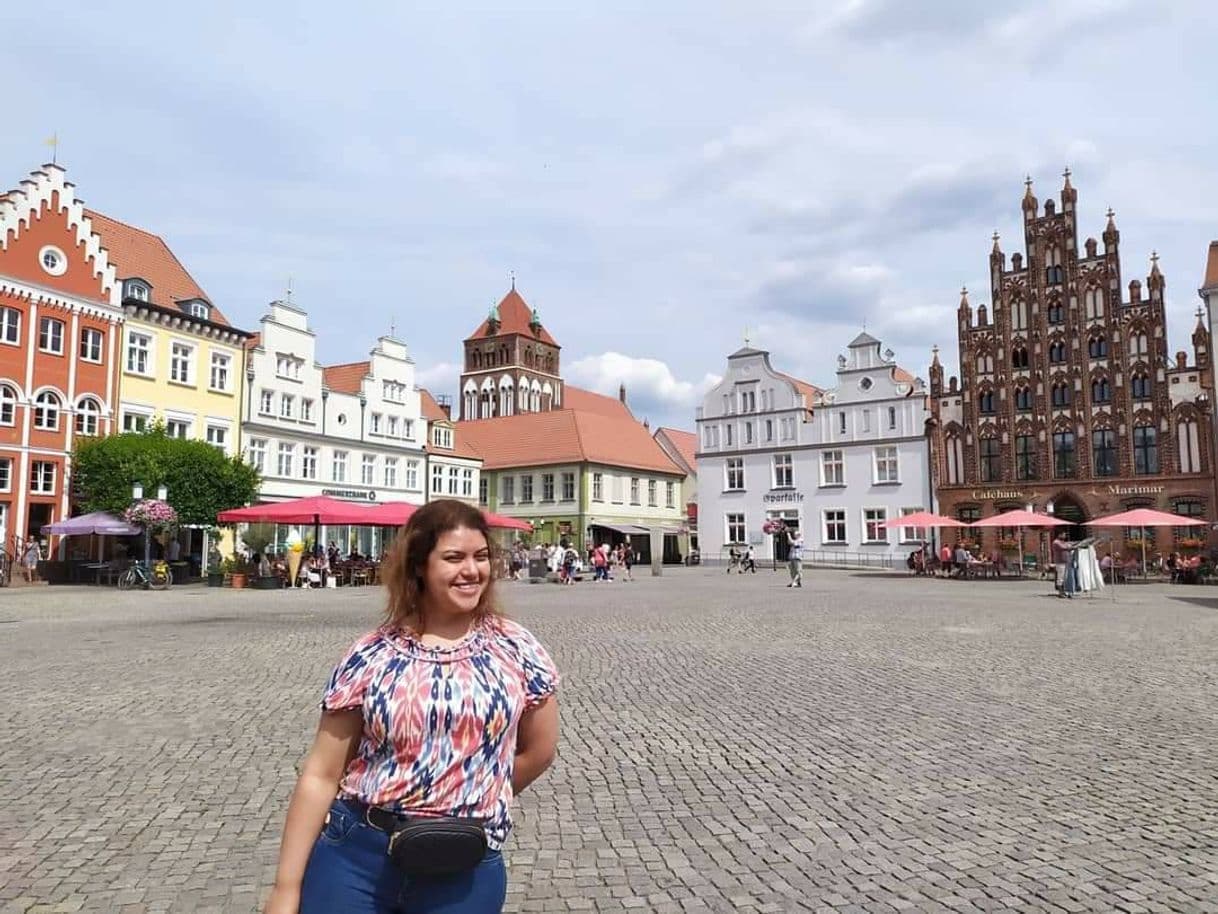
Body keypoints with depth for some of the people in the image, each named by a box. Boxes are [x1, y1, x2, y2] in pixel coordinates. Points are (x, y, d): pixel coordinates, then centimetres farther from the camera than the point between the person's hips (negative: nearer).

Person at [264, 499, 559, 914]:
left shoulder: (517, 649, -4)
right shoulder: (370, 657, -5)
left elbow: (540, 750, 8)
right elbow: (321, 776, -3)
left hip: (465, 869, 0)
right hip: (353, 854, 0)